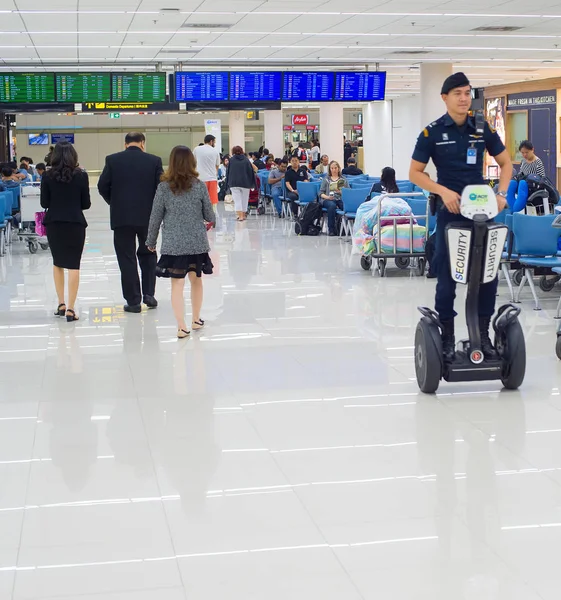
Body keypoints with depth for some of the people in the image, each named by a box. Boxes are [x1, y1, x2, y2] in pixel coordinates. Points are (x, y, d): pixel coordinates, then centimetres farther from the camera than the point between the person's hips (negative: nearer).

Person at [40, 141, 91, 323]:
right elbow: (86, 204, -1)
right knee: (73, 265, 0)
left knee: (57, 263, 19)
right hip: (75, 223, -2)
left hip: (54, 223, 2)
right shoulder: (81, 176, -5)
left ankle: (61, 304, 19)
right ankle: (70, 309, -5)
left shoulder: (48, 177, -4)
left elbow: (44, 203, -1)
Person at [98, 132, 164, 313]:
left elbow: (102, 186, -2)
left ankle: (133, 301, 6)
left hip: (121, 217, -1)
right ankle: (149, 293, 12)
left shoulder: (112, 160, -1)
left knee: (127, 258, 5)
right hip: (148, 216, 1)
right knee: (147, 254, 19)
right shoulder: (154, 160, -1)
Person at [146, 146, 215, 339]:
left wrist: (151, 241, 12)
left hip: (173, 243, -1)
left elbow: (155, 217, -1)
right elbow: (210, 217, 1)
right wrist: (210, 218, 26)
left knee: (177, 284, 1)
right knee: (196, 280, 18)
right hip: (197, 242, 1)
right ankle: (196, 320, 31)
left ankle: (182, 327, -3)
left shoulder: (164, 187, -6)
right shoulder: (200, 186, -4)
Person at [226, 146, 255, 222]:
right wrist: (251, 184, 6)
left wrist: (228, 183, 11)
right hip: (245, 183, 1)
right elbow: (251, 172, 2)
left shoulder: (231, 160, 1)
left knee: (237, 200, -4)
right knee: (244, 199, 14)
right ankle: (244, 215, 22)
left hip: (234, 183, -1)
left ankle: (240, 216, -17)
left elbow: (228, 172, 4)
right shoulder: (246, 160, 2)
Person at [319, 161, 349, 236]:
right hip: (328, 199, -1)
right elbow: (321, 193, 11)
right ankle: (331, 229, -31)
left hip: (341, 199, 1)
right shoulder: (326, 179, 18)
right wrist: (327, 197, -10)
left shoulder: (343, 179, 20)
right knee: (332, 205, -39)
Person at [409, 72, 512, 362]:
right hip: (450, 211, -3)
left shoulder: (483, 129, 3)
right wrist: (444, 191, -17)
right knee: (447, 277, 2)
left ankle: (483, 334, 16)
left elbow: (505, 163, 12)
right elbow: (415, 173, -3)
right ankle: (447, 337, 13)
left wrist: (501, 194, -5)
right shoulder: (432, 132, -5)